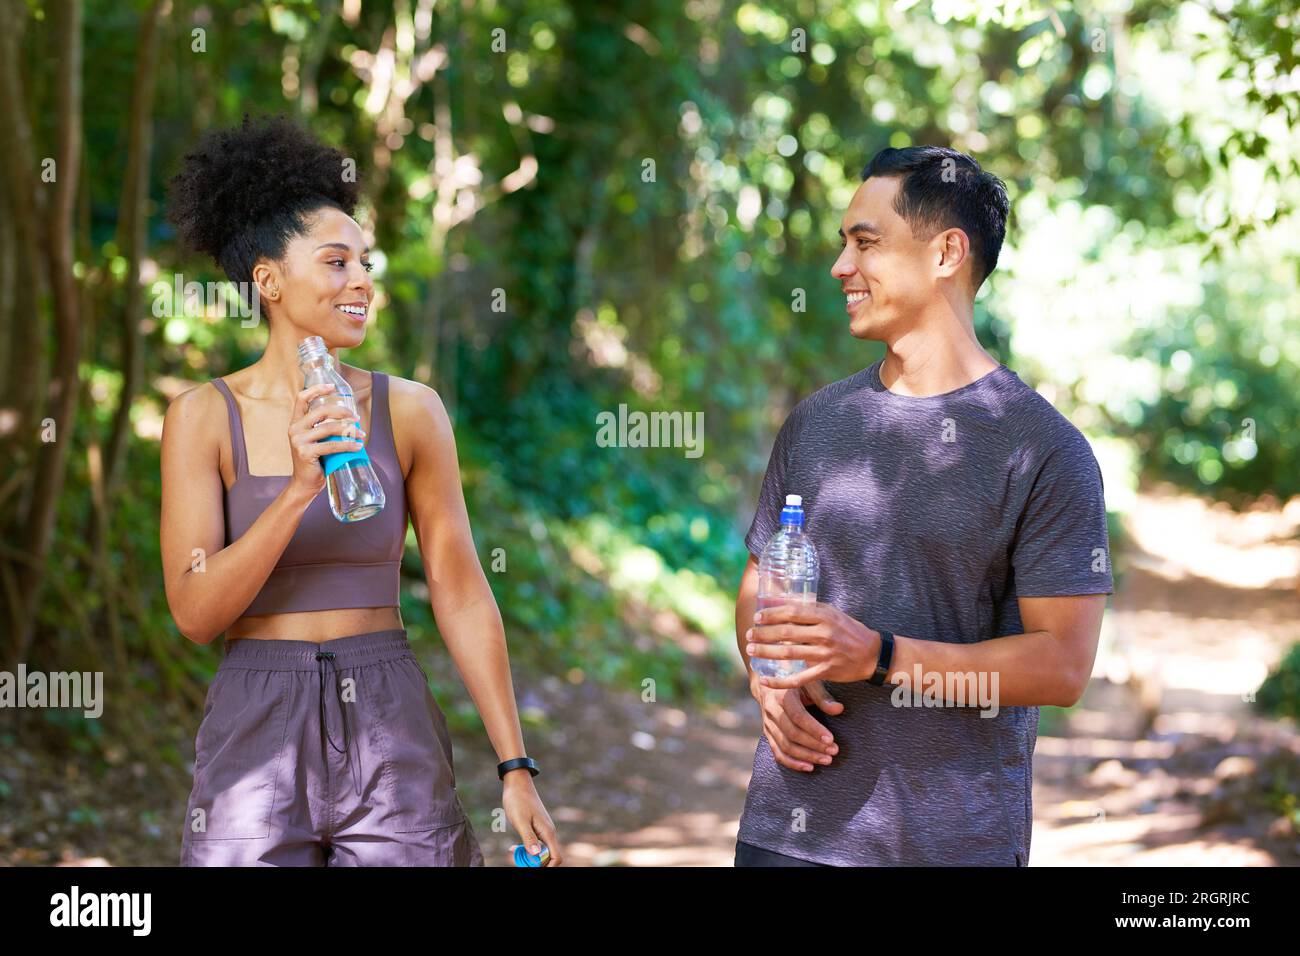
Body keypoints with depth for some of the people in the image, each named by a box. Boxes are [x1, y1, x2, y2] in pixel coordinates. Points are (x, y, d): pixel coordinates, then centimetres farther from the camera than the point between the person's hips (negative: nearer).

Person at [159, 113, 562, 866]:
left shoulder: (410, 410, 0)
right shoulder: (205, 417, -2)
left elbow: (463, 596, 1)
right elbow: (195, 613, -8)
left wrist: (517, 769, -2)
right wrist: (299, 490, -20)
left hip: (391, 730, 1)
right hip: (257, 728, -1)